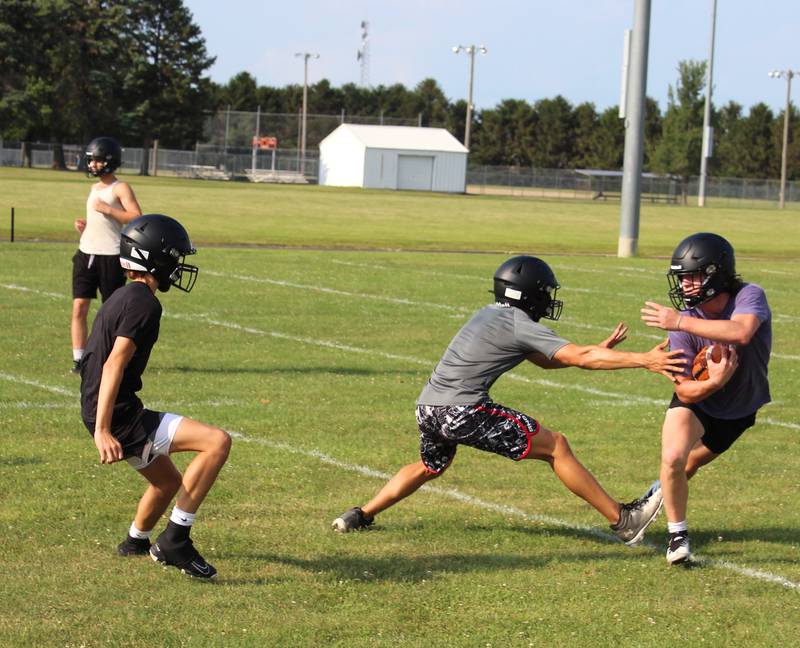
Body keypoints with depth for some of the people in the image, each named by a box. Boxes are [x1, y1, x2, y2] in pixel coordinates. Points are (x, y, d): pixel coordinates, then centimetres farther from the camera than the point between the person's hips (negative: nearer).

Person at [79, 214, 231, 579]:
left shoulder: (122, 298, 15)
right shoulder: (143, 303, -16)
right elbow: (114, 365, -24)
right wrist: (102, 431, -29)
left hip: (110, 416, 10)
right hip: (121, 420, -10)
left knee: (169, 482, 29)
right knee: (217, 442, -18)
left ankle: (137, 542, 54)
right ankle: (175, 541, -16)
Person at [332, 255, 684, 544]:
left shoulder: (492, 315, 20)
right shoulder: (520, 324, -6)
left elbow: (546, 360, 24)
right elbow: (579, 358, -11)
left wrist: (600, 350, 18)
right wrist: (643, 360, -11)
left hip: (428, 409, 9)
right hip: (463, 411, -8)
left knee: (429, 467, 36)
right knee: (555, 446, -2)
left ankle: (360, 516, 37)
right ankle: (622, 520, -2)